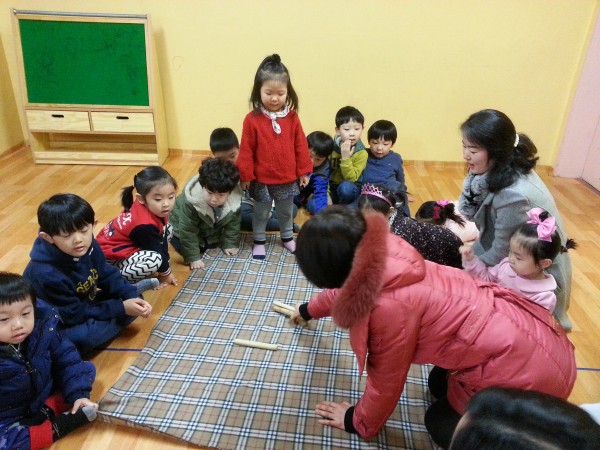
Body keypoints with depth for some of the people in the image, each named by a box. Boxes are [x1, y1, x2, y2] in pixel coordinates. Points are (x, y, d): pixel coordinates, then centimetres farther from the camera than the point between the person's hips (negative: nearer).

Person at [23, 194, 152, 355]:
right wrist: (121, 309, -26)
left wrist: (132, 297, -19)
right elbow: (75, 315, -27)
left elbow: (108, 276, -3)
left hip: (85, 305, 6)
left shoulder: (90, 247, -15)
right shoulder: (45, 274, -34)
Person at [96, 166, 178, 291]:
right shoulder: (144, 225, -33)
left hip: (130, 246, 9)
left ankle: (140, 260, 9)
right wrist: (166, 273, -5)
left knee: (167, 229, 5)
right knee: (155, 259, -34)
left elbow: (162, 241, 2)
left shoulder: (156, 209, -9)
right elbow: (157, 250, -20)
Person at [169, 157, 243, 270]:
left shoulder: (235, 199, -33)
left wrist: (230, 244, -8)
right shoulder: (190, 202, -43)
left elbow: (233, 223, -13)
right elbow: (188, 231, -32)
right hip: (182, 229, -4)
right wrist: (193, 257, -28)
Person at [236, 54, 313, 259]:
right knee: (261, 213, 17)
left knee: (286, 212, 22)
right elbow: (246, 150, -10)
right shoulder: (252, 119, -15)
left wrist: (303, 171, 2)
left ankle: (287, 237, 44)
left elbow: (300, 145, 0)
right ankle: (259, 241, 37)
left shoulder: (292, 117, -7)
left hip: (288, 179, 2)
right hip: (262, 180, -2)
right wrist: (245, 175, -7)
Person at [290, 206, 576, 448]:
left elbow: (385, 381, -12)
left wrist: (358, 422, 9)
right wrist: (308, 310, 37)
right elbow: (345, 291, 17)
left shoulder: (390, 304, -30)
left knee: (442, 424, 11)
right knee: (440, 386, 23)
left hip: (529, 369, -7)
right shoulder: (381, 256, -6)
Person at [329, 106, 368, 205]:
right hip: (330, 188, 2)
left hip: (350, 189, -1)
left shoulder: (362, 153, -16)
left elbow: (351, 178, -21)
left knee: (346, 186, -37)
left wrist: (345, 158, -31)